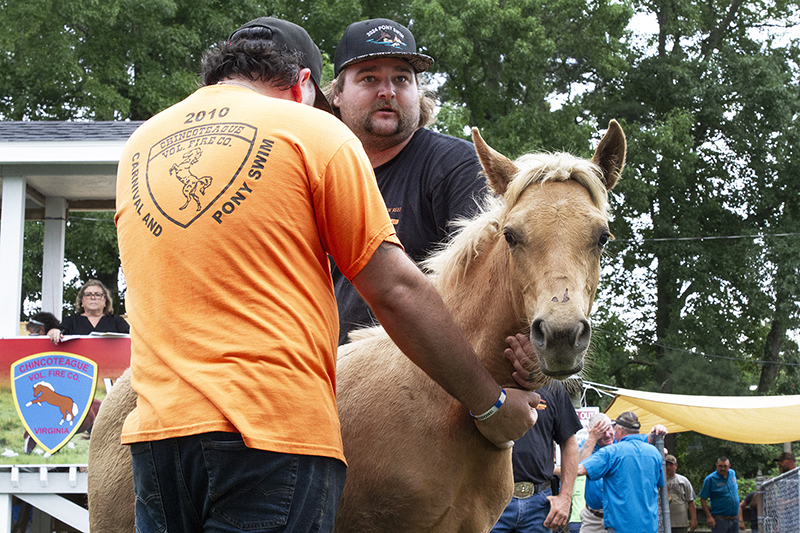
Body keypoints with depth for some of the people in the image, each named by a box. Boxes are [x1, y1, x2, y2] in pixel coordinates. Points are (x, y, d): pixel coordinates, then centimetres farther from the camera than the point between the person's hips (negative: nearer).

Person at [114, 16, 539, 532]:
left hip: (158, 430, 5)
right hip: (276, 432, -5)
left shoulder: (138, 147, 19)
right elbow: (396, 292, 0)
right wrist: (491, 404, 8)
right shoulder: (313, 131, 3)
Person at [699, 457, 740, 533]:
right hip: (720, 520, -6)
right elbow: (703, 499, -8)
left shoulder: (732, 473, 10)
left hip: (735, 520, 6)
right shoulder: (710, 479, -8)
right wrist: (709, 517, -15)